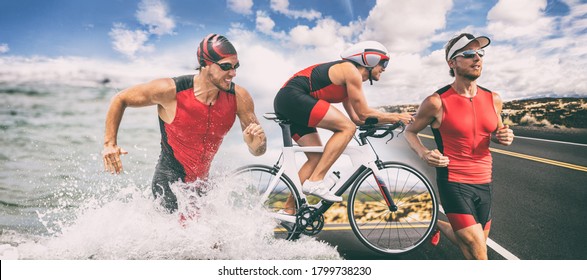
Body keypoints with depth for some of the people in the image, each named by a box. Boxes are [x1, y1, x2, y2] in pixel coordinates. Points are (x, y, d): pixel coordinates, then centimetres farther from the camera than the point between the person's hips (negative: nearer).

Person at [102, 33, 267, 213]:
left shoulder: (239, 97, -11)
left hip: (202, 183, 5)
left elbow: (258, 151, -4)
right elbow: (120, 99, -4)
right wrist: (110, 143, -12)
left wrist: (256, 142, -27)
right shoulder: (171, 91, -20)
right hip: (169, 182, -5)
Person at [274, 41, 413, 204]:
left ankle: (289, 209, 10)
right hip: (293, 96, -10)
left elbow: (356, 118, 24)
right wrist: (395, 117, 4)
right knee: (347, 128, -15)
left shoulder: (347, 81, 24)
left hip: (285, 102, 10)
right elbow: (364, 114, -6)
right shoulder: (352, 71, -6)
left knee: (317, 157, 10)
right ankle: (315, 181, -18)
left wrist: (388, 121, 20)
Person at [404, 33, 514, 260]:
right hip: (454, 183, -6)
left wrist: (504, 137, -5)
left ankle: (439, 224, 45)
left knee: (474, 247, 19)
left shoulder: (493, 99, 3)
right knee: (479, 255, -7)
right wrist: (424, 154, -18)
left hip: (484, 183, 6)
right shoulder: (437, 102, -12)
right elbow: (410, 131, 1)